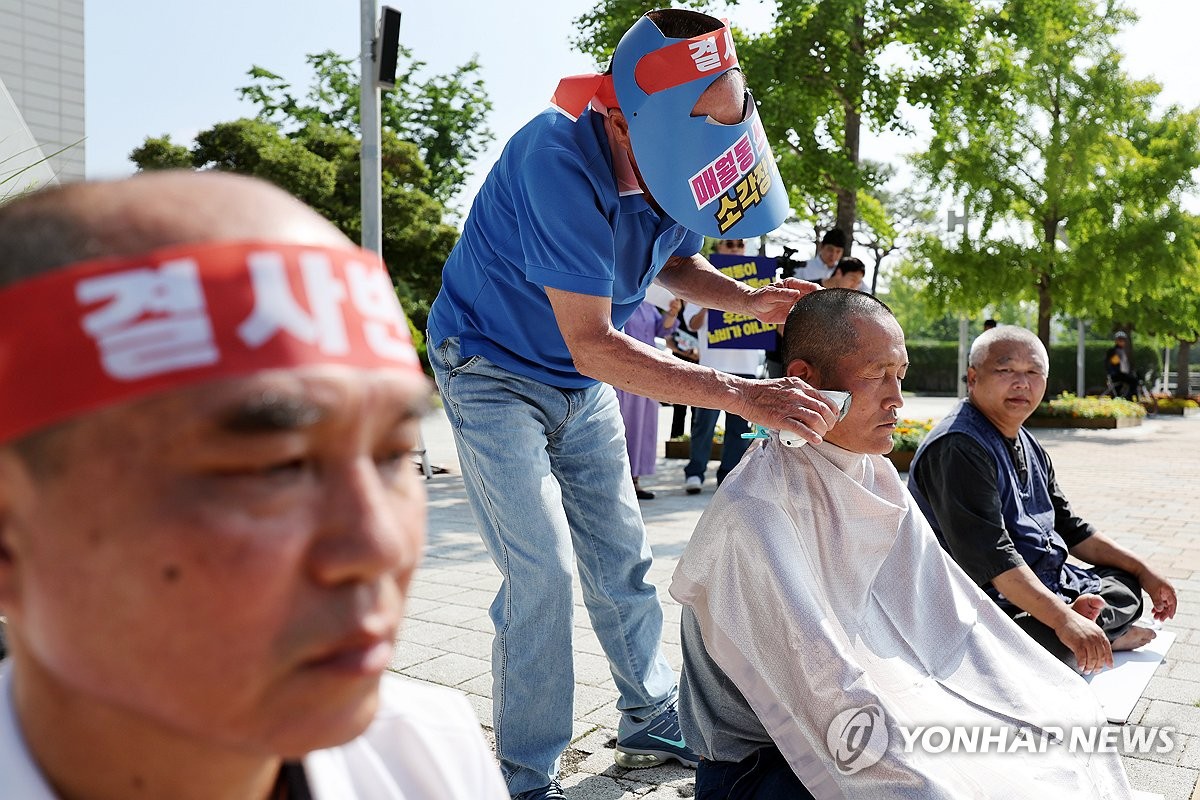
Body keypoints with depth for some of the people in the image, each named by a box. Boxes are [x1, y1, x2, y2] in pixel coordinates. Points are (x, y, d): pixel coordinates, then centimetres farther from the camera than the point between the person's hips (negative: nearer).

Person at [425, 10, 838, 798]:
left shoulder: (672, 169, -10)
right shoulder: (560, 161, -33)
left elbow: (676, 263, 9)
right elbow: (593, 346, -35)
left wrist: (748, 299, -12)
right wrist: (740, 395, -39)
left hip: (583, 383, 7)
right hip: (493, 371, -7)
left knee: (621, 554, 11)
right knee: (541, 570, -12)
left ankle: (652, 723, 30)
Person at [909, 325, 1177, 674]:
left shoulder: (1029, 447, 14)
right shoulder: (959, 448, -20)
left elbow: (1070, 529, 22)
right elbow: (989, 554, -28)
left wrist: (1144, 571, 16)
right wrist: (1064, 620, -32)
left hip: (1049, 586, 11)